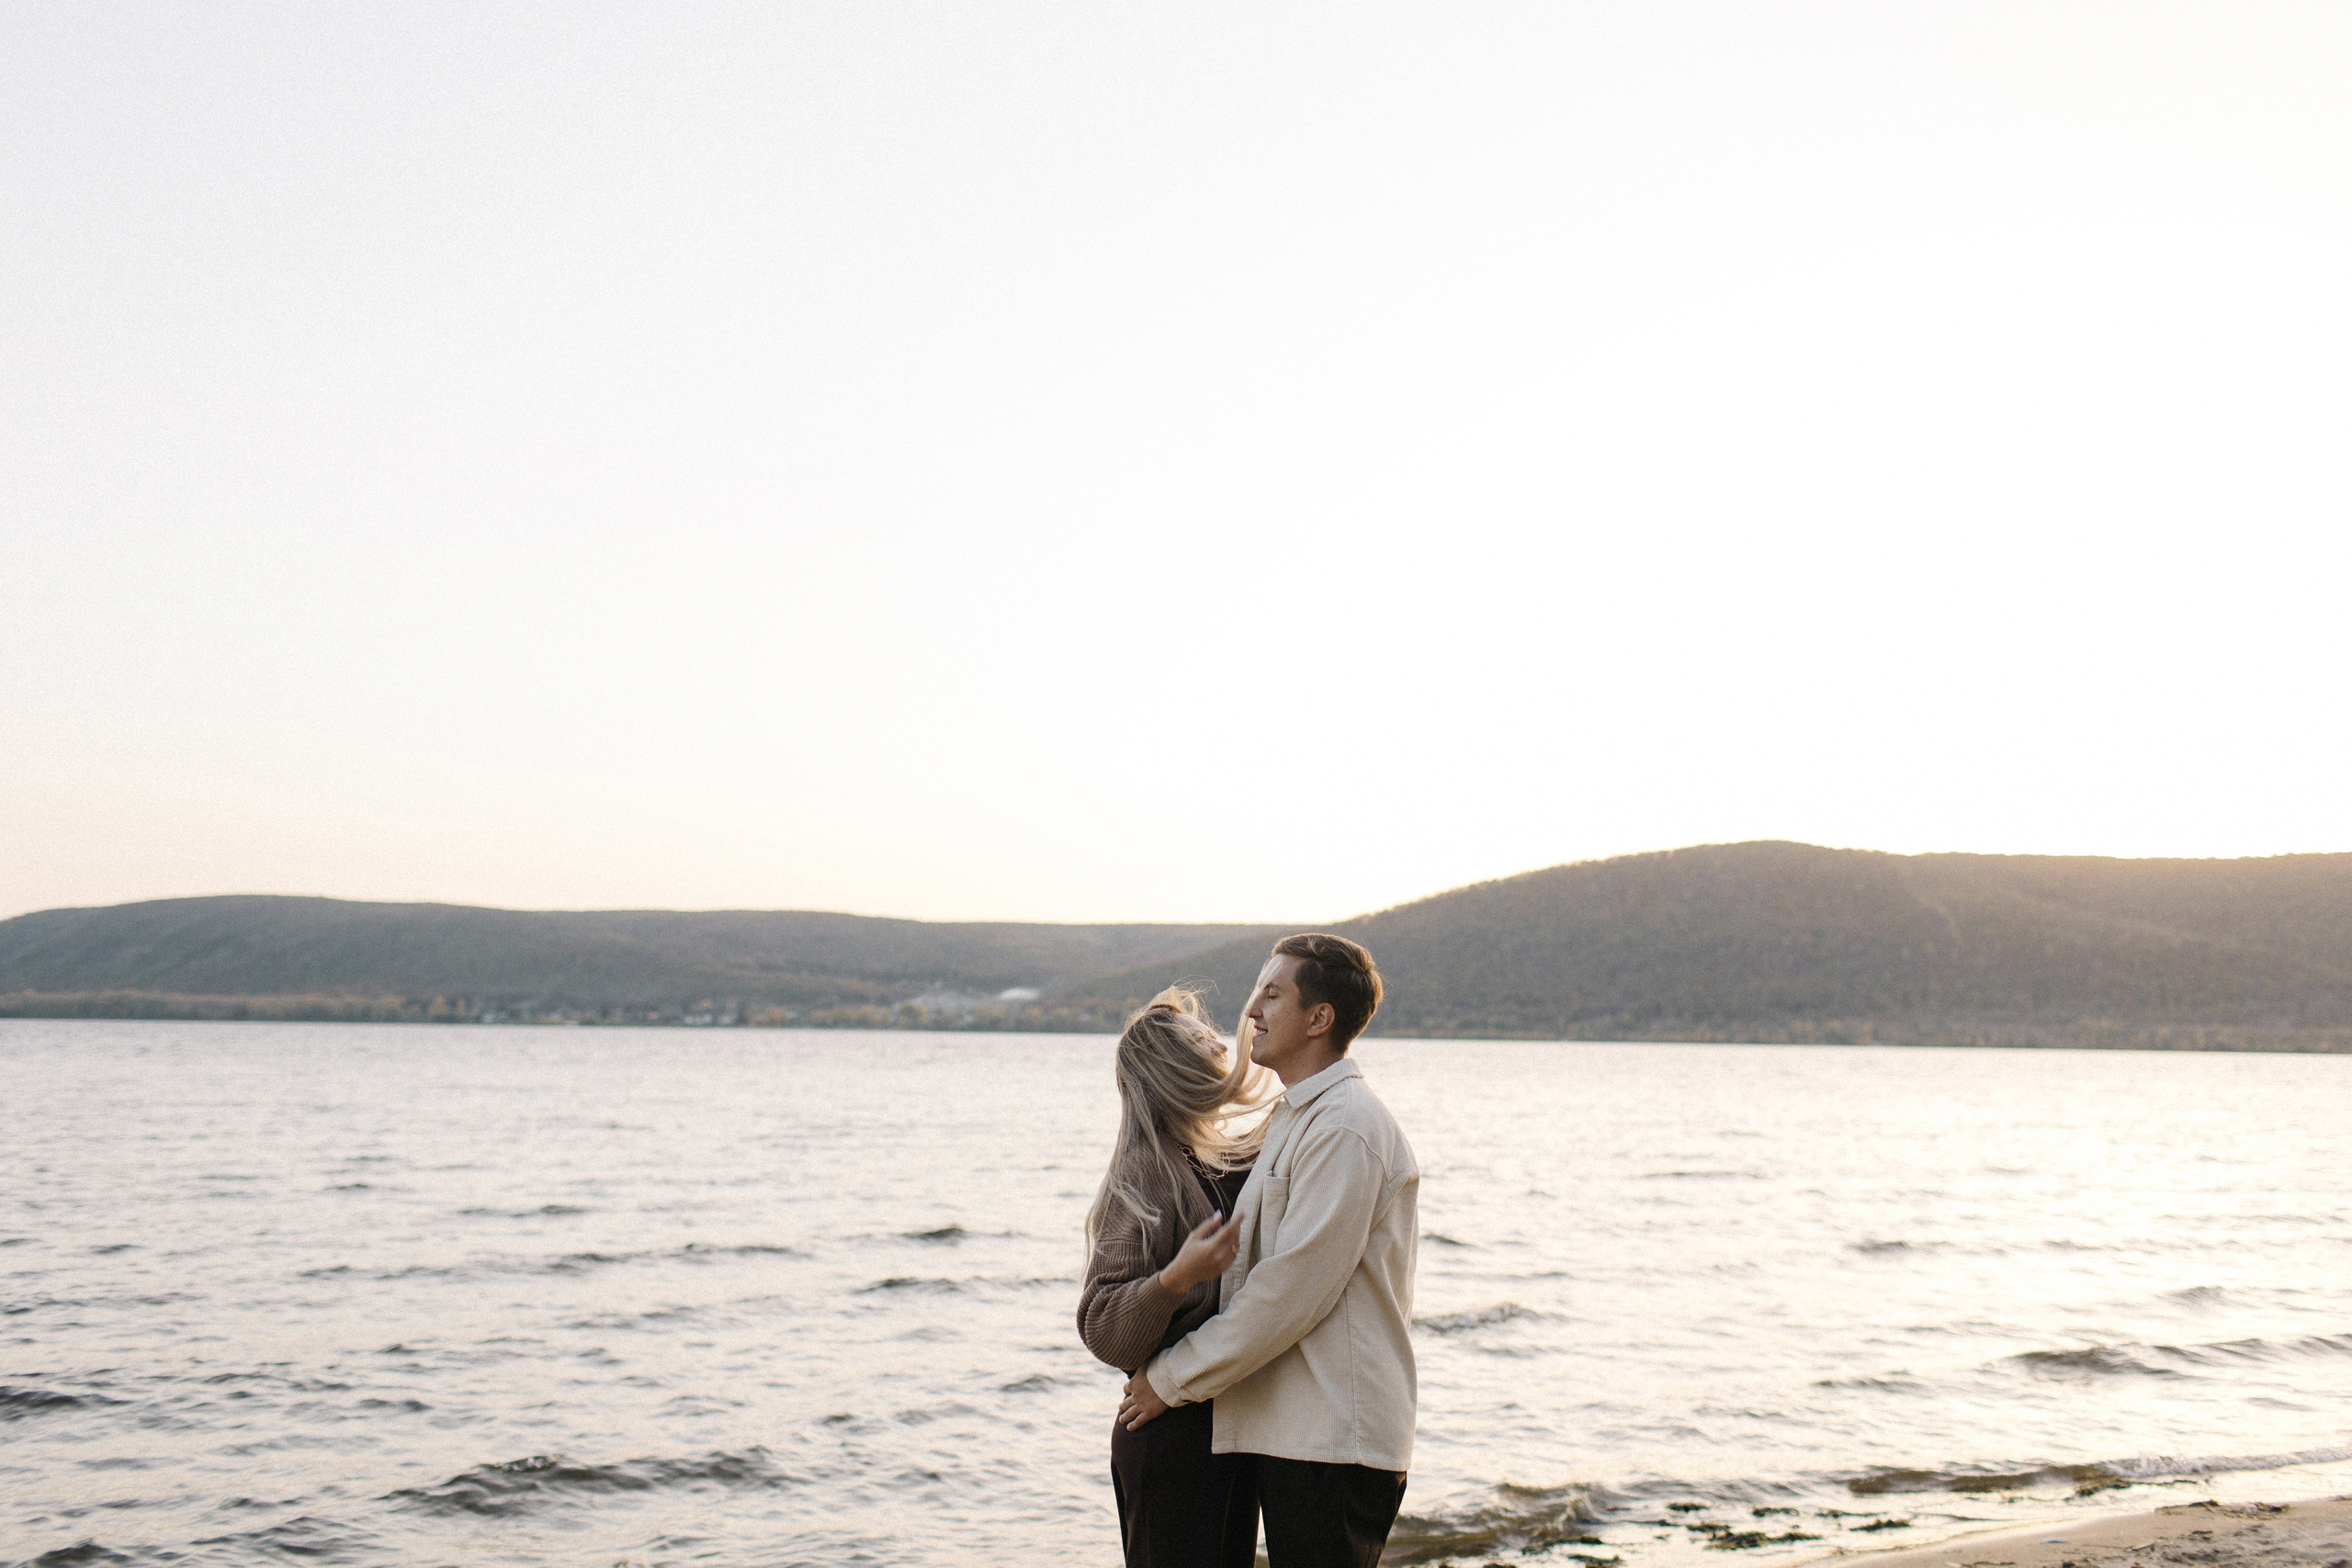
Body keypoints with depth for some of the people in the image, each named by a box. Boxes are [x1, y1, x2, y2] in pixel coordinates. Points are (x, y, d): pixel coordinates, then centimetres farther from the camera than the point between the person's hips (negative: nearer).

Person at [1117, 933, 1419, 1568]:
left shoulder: (1344, 1129, -16)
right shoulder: (1293, 1118, 18)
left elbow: (1290, 1291, -19)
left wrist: (1172, 1379, -11)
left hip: (1333, 1438, -10)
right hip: (1293, 1430, 10)